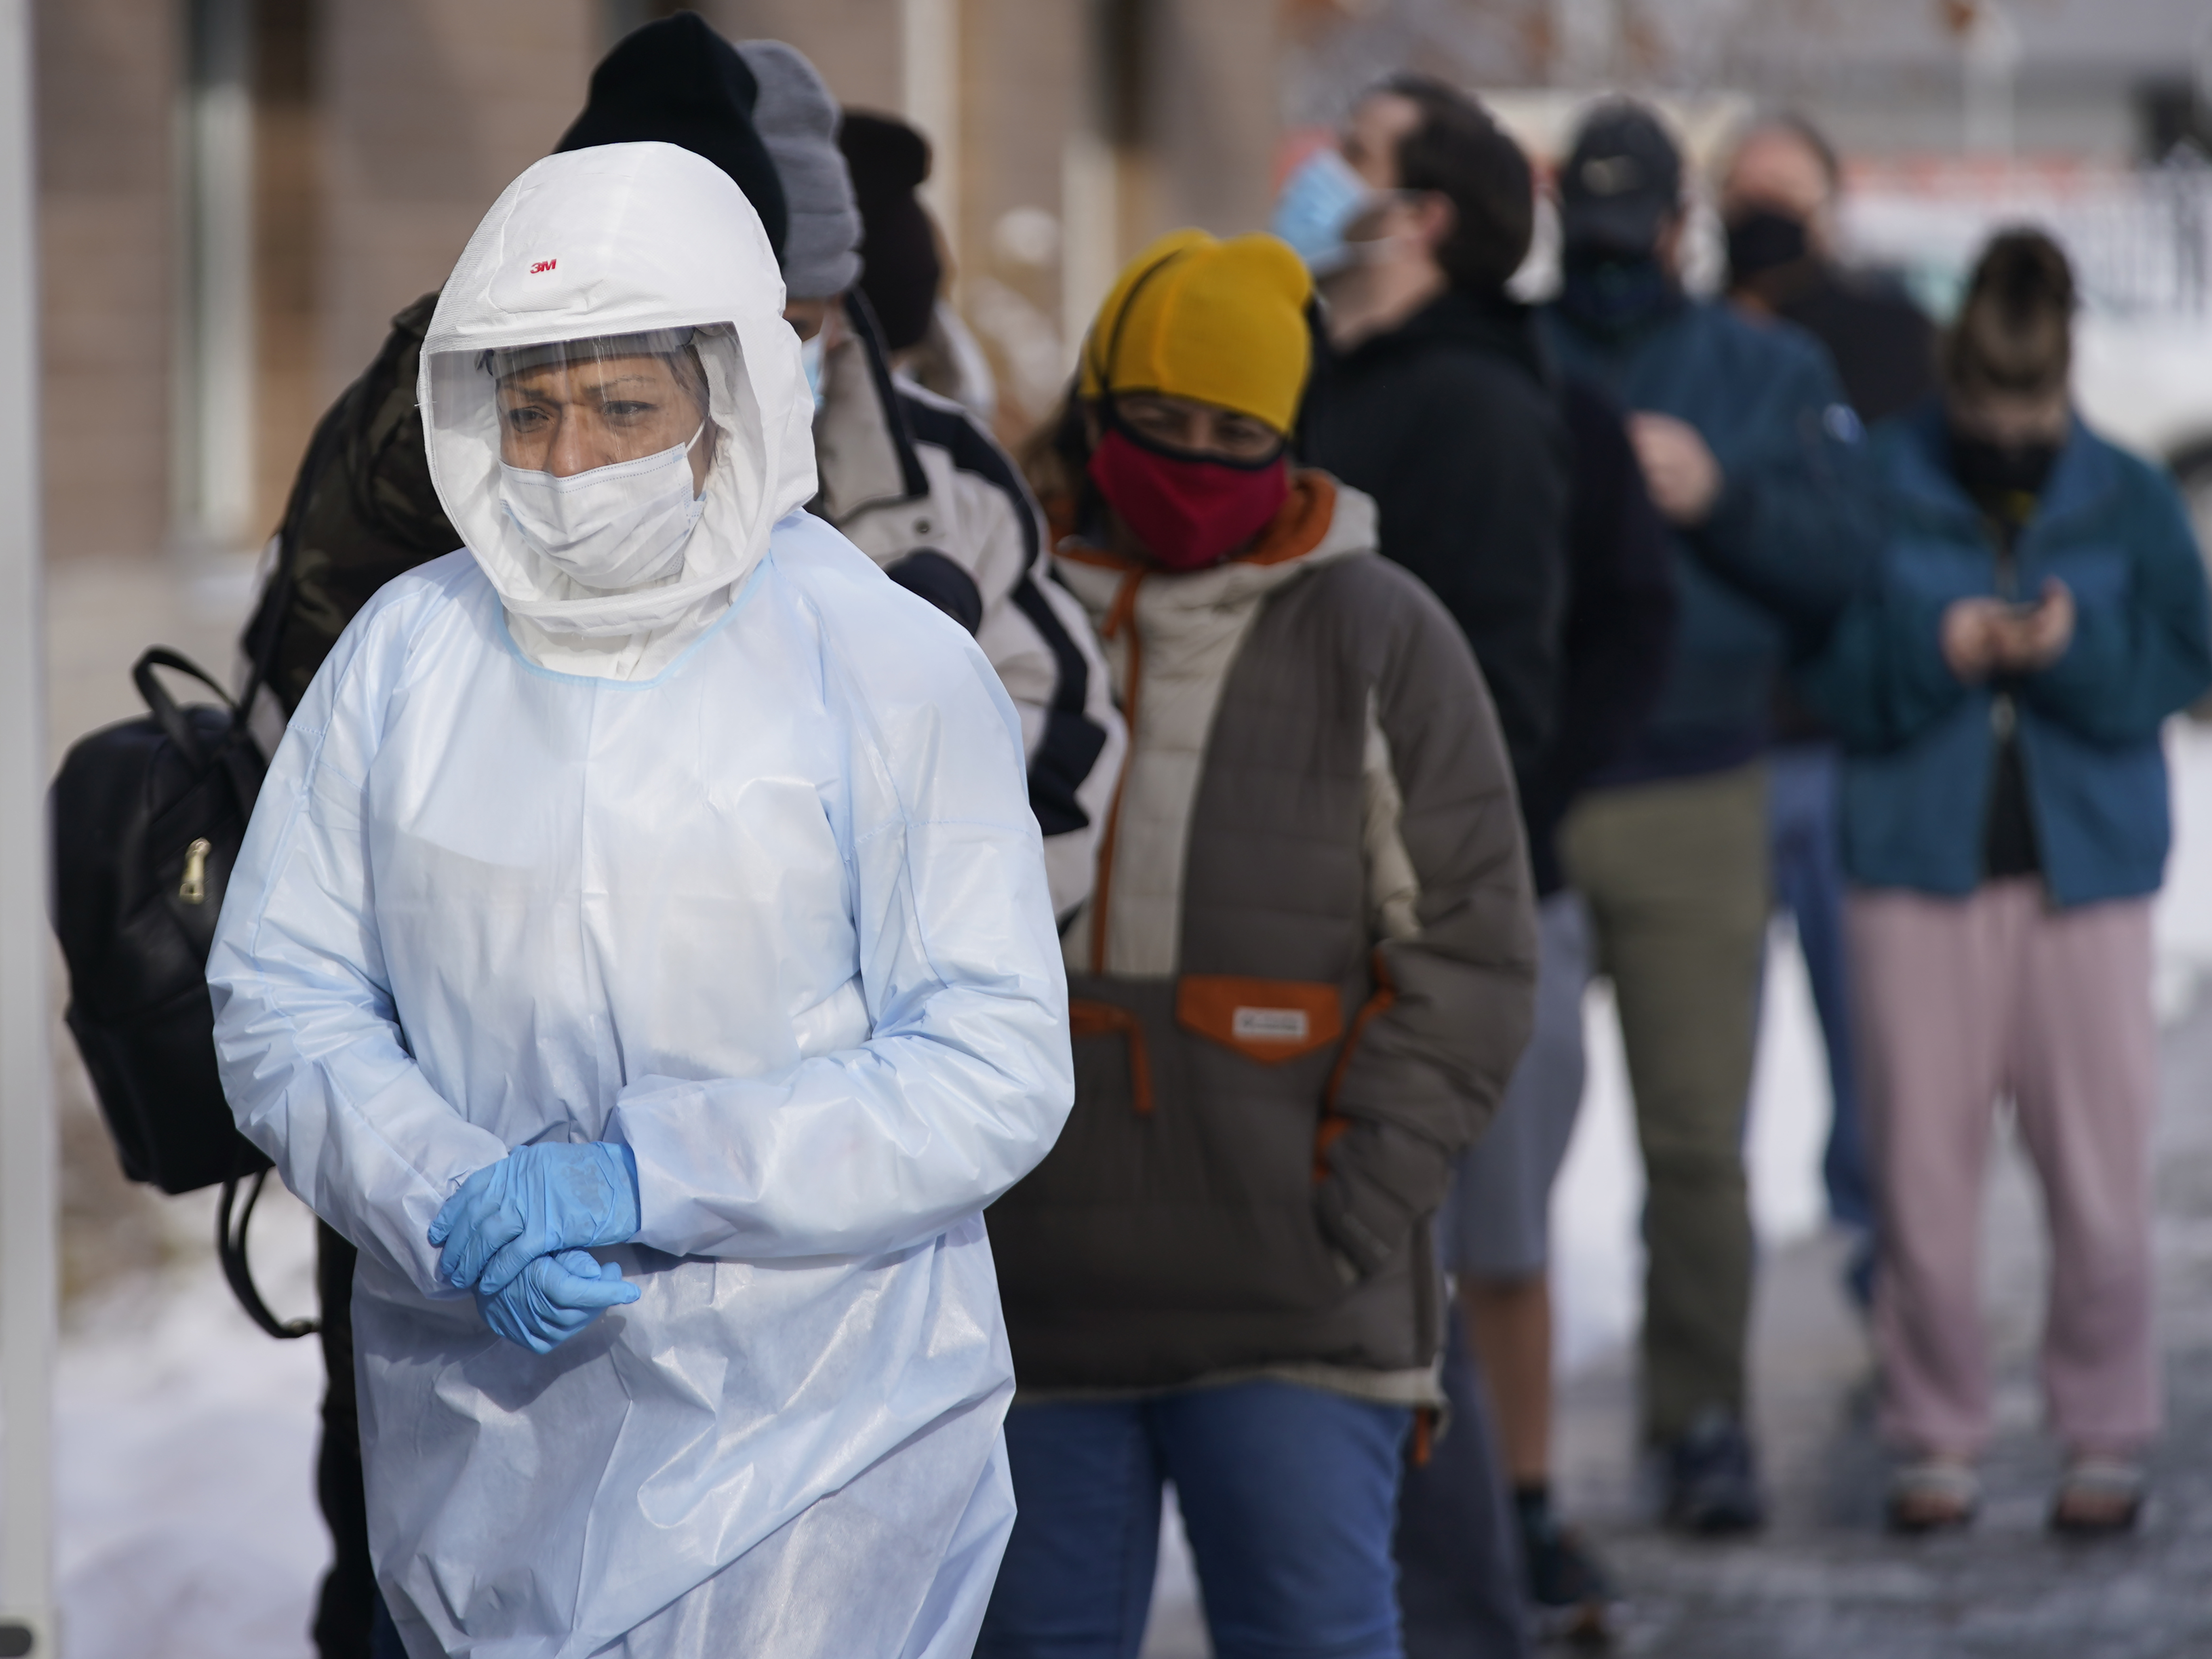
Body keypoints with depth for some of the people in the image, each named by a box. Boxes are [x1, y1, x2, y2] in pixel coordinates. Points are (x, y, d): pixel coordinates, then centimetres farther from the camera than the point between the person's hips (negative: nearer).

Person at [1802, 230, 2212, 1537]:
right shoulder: (1881, 488, 1)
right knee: (1921, 1170, 1)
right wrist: (1931, 649, -20)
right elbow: (1837, 678, -1)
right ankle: (1938, 1439, 12)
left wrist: (2076, 647, -16)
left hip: (2085, 872, 0)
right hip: (1918, 866, 0)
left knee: (2100, 1173, 0)